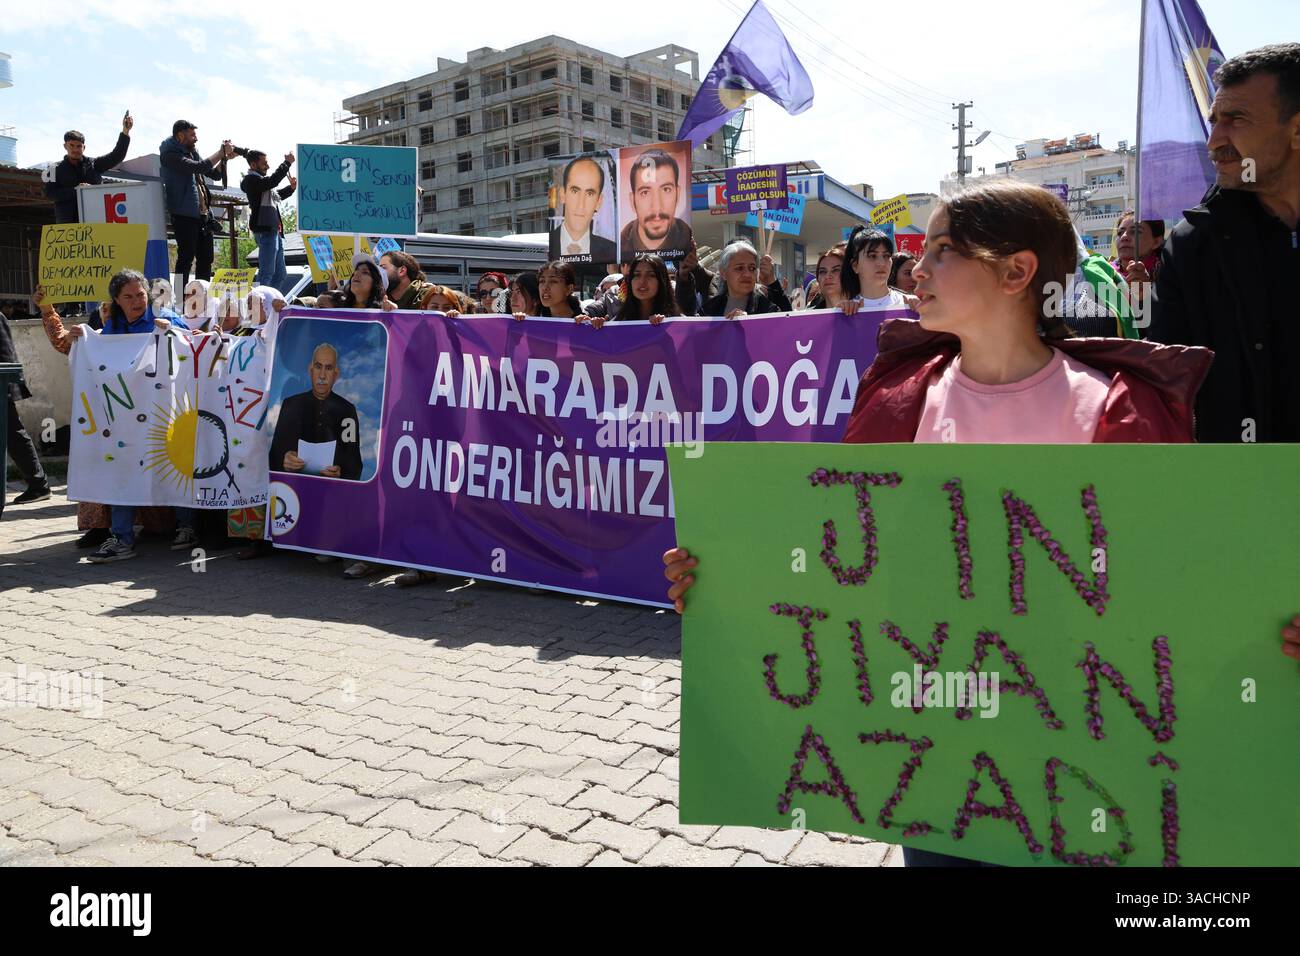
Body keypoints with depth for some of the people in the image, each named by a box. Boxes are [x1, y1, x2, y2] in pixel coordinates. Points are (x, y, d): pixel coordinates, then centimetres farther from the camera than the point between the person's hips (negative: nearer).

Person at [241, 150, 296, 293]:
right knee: (267, 273, -13)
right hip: (265, 230, -10)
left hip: (274, 230, 10)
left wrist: (291, 187, 17)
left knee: (280, 275, 11)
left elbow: (277, 195, 35)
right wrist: (287, 163, -17)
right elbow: (272, 181, -24)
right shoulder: (251, 179, -6)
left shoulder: (259, 179, 23)